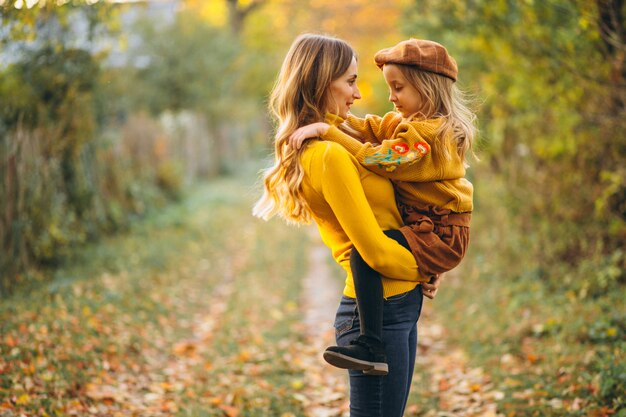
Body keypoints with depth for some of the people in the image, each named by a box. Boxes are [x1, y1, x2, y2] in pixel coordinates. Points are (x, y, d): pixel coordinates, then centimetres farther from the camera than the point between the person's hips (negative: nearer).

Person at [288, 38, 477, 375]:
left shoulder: (429, 134, -19)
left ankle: (371, 347, -29)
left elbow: (377, 159, -26)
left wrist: (326, 131, -22)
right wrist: (323, 118, -6)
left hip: (441, 237, -11)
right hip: (426, 227, 11)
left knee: (362, 252, -28)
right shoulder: (403, 123, 14)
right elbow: (366, 129, 8)